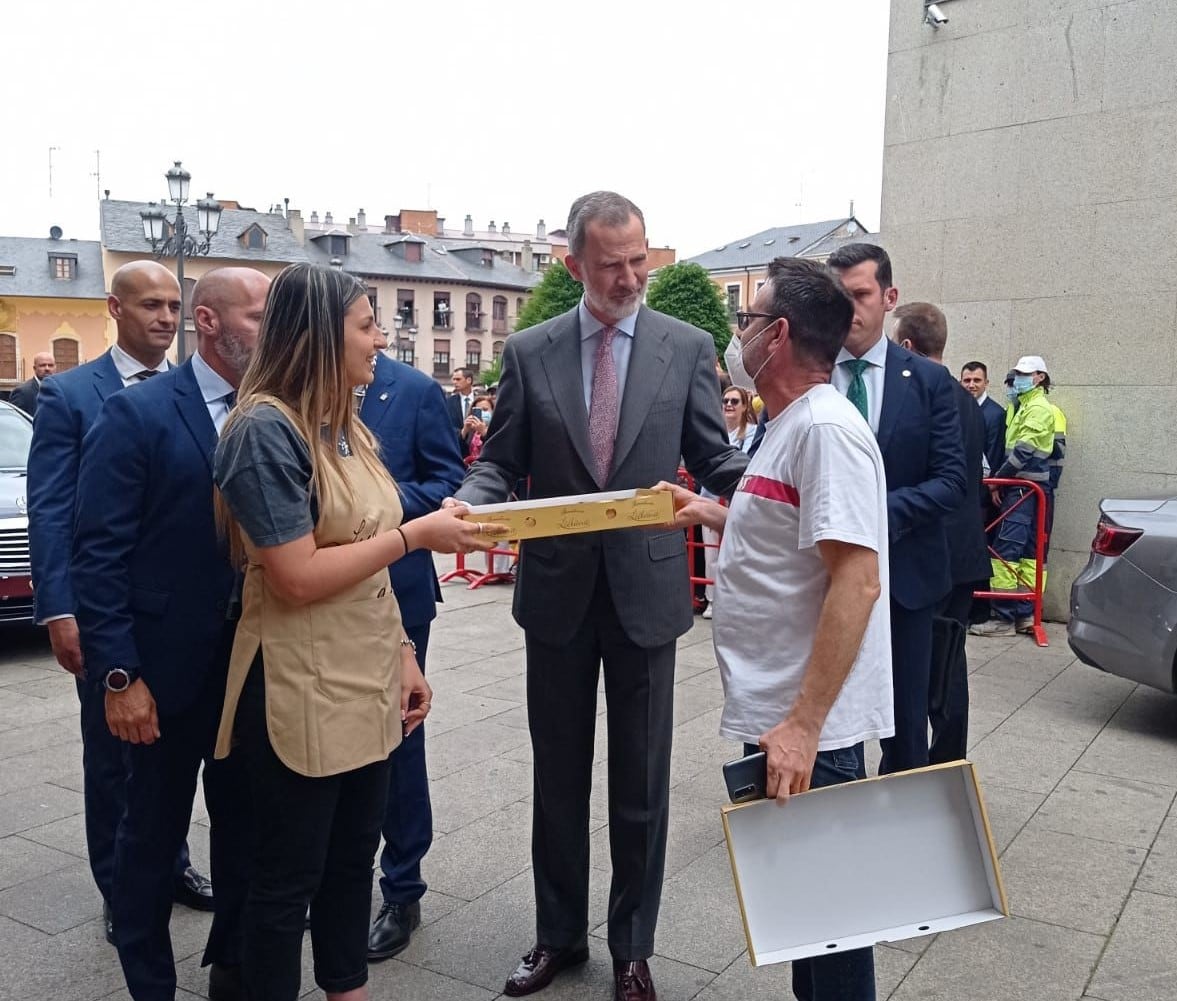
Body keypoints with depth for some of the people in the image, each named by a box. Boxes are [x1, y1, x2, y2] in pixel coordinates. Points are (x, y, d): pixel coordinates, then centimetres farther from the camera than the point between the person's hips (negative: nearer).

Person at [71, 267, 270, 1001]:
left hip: (257, 662, 4)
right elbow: (99, 555, -12)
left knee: (246, 822, 17)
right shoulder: (137, 414, -9)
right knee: (154, 832, 12)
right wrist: (119, 675, -15)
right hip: (169, 666, -4)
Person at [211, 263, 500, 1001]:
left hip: (365, 680, 8)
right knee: (290, 876, 9)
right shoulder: (266, 429, -17)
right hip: (302, 691, -8)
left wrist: (402, 651, 9)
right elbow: (298, 578, -24)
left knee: (353, 857, 19)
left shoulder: (344, 426, 8)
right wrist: (414, 535, -18)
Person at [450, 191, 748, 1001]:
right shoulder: (529, 352, 2)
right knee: (558, 774, 15)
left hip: (646, 589, -1)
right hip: (557, 591, 1)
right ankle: (559, 934, 34)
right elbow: (501, 462, 3)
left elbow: (716, 458, 0)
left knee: (641, 780, 11)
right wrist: (466, 504, -19)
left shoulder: (689, 348, -1)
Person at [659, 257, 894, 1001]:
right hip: (777, 714, 10)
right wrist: (713, 514, 12)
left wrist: (803, 725, -28)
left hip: (806, 727, -10)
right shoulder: (791, 424, 13)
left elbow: (857, 581, -26)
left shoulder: (826, 428, -19)